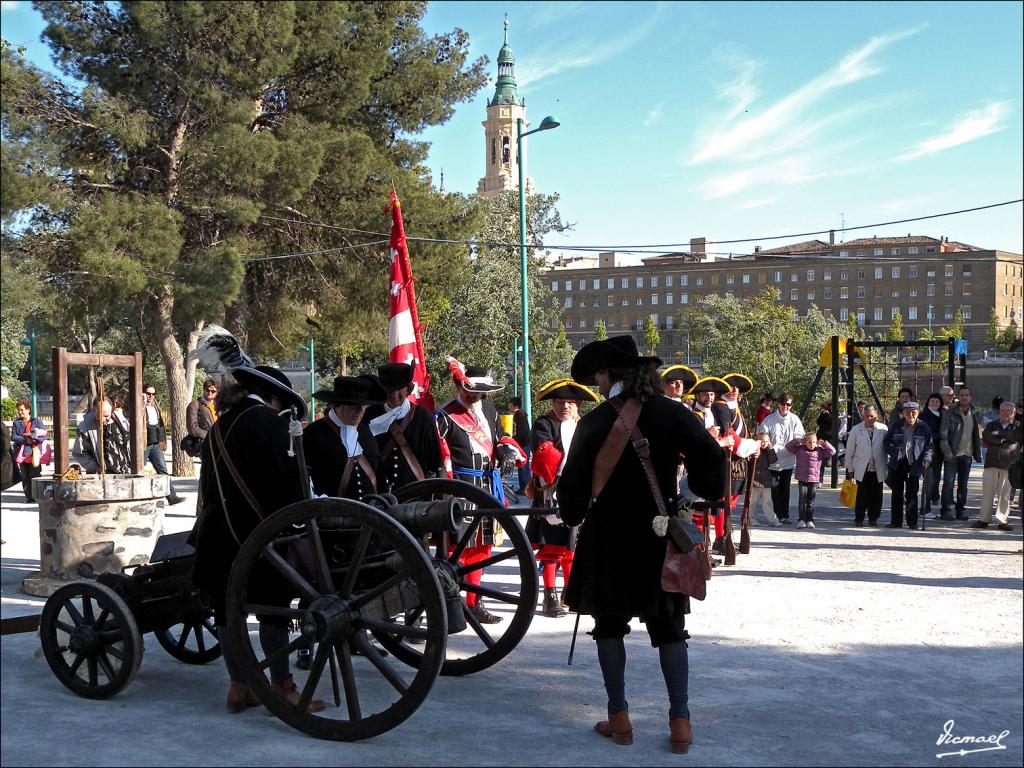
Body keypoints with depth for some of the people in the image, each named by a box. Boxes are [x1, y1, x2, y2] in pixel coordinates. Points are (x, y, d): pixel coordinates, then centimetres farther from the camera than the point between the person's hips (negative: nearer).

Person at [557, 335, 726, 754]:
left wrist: (573, 516, 14)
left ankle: (619, 718, 11)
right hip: (662, 535, 2)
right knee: (668, 626, 10)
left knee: (610, 625, 12)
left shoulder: (594, 422, -7)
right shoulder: (670, 413, -4)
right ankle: (680, 720, 6)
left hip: (607, 539, -1)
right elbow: (711, 455, -13)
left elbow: (573, 481, -5)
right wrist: (707, 496, 4)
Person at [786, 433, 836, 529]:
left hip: (814, 480, 1)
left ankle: (810, 520, 11)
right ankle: (801, 520, 1)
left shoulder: (820, 451, 2)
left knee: (811, 501, 5)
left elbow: (832, 452, 1)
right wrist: (798, 440, -7)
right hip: (802, 479, -1)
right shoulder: (799, 449, 2)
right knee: (802, 500, -2)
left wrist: (824, 443, -7)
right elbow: (788, 446, 3)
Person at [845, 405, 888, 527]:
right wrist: (850, 469, 2)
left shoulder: (883, 429, 1)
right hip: (861, 469, -1)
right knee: (861, 495, -2)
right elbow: (849, 451, 4)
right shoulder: (856, 430, 1)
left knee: (876, 495, 5)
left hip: (877, 470, 1)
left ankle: (873, 519, 19)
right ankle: (859, 519, 11)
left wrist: (887, 465, 6)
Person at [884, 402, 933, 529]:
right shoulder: (897, 425, 2)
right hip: (897, 463, 2)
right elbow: (887, 441, 13)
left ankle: (912, 522, 8)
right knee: (897, 493, 7)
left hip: (914, 464, -2)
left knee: (911, 494, 0)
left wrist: (926, 458, -13)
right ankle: (896, 521, 13)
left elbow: (929, 446, 2)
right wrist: (892, 452, 0)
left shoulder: (923, 427, -2)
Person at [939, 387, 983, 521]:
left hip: (967, 454, 4)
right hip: (952, 454, -4)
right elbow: (943, 434, -8)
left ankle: (961, 509, 16)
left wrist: (977, 452, 9)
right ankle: (946, 510, 1)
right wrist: (946, 451, -17)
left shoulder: (975, 414, 8)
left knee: (963, 483, 9)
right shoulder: (950, 414, -5)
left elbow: (978, 434, 16)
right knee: (948, 483, -4)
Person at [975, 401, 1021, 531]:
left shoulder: (1018, 426, 9)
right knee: (987, 492, 0)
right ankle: (984, 519, 6)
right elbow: (986, 437, -5)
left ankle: (1003, 521, 6)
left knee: (1005, 494, 0)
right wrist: (1005, 439, -10)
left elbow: (1016, 437, -11)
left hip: (1009, 465, -2)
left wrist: (999, 434, -7)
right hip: (991, 462, 2)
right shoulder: (991, 425, 14)